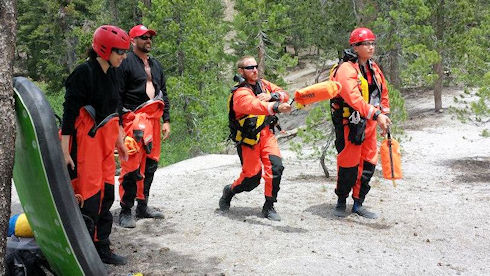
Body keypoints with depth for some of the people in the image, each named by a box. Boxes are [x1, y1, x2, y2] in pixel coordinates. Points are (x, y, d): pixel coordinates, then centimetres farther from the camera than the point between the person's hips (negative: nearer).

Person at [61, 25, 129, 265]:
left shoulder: (111, 74, 11)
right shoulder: (84, 72, -13)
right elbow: (69, 112, -15)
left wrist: (119, 141, 23)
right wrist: (64, 149, -18)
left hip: (105, 141, 8)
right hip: (85, 140, -8)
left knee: (106, 194, 11)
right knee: (89, 198, -7)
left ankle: (102, 249, 23)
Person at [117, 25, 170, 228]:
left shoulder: (156, 65, 21)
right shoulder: (126, 63, -3)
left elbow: (164, 95, 24)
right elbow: (117, 95, -7)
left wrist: (166, 120, 16)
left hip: (153, 119, 8)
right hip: (134, 119, -7)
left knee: (150, 164, 11)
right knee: (131, 166, -8)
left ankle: (143, 206, 22)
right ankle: (126, 212, 0)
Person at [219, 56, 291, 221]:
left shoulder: (263, 84, 6)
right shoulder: (240, 93, -18)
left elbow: (284, 94, 6)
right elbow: (254, 105, -39)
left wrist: (272, 96, -17)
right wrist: (277, 107, -55)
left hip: (266, 133, 6)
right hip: (249, 138, -5)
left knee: (275, 167, -12)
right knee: (252, 177, -2)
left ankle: (269, 207, 4)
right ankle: (229, 191, 31)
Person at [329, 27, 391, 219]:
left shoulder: (373, 68, 11)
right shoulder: (346, 69, -17)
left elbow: (383, 91, 25)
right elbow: (354, 98, -31)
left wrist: (384, 114, 18)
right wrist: (376, 114, -38)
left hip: (369, 124, 8)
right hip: (350, 124, -8)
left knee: (368, 164, 9)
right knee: (348, 165, -1)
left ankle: (358, 204, 21)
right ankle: (341, 202, 20)